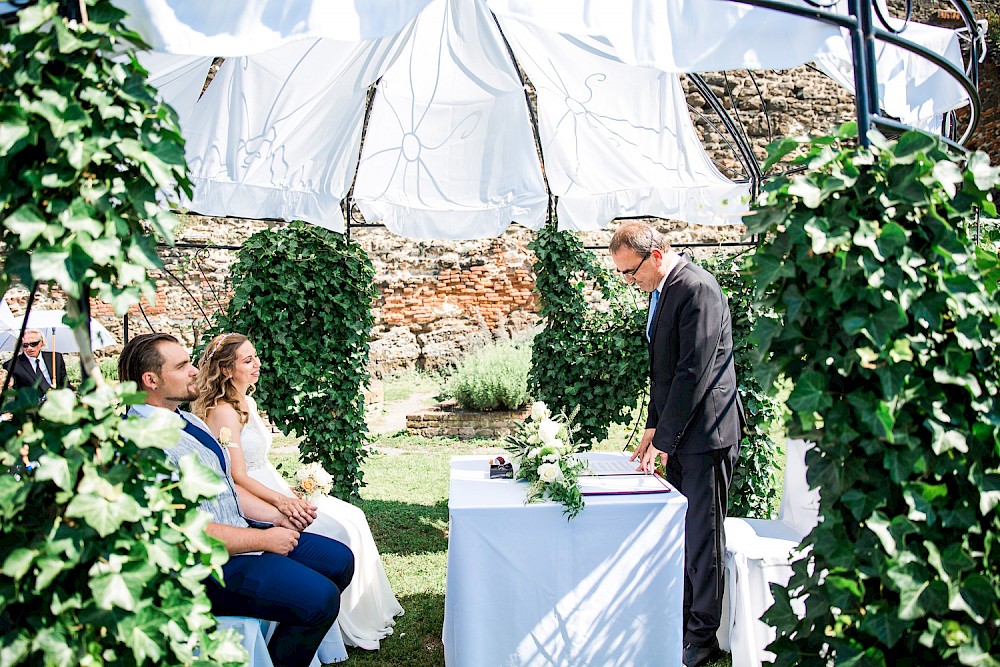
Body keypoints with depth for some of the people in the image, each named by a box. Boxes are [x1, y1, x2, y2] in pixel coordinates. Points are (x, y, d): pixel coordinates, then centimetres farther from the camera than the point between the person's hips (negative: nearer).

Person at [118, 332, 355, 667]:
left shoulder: (187, 420, 10)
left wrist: (277, 516, 4)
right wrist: (264, 540, -16)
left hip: (240, 528, 10)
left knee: (339, 560, 8)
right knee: (319, 597, -22)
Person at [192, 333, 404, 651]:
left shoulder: (248, 403, 11)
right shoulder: (223, 412, -18)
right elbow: (237, 476, -23)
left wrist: (289, 489, 5)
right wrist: (280, 500, -31)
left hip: (274, 491, 10)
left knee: (353, 517, 0)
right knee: (341, 531, -17)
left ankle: (371, 613, 8)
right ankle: (355, 629, -2)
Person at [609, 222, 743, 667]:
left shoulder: (697, 288, -19)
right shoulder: (660, 290, 12)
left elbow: (695, 372, -22)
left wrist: (664, 439, -18)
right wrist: (653, 427, 12)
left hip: (705, 432, -9)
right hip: (677, 432, 9)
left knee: (702, 538, 1)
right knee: (681, 534, 15)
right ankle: (682, 620, 27)